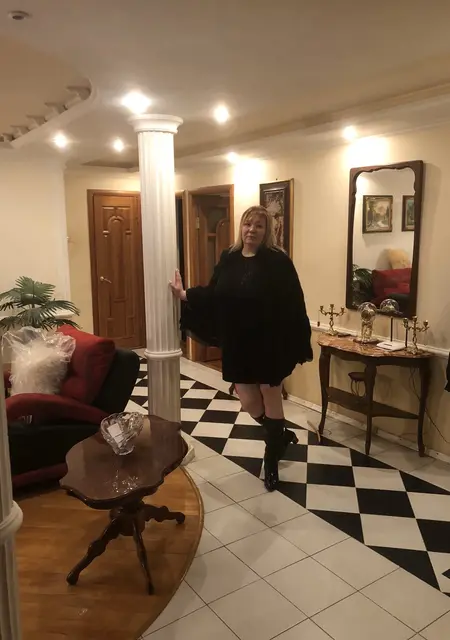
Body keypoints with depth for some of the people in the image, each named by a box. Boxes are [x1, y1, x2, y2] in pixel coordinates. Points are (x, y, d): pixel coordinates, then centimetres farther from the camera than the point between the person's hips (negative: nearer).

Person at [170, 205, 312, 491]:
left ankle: (271, 460, 28)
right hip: (238, 345, 5)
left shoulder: (278, 261, -11)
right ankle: (281, 436, 41)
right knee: (249, 401, 12)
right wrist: (184, 295, -1)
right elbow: (212, 295, 8)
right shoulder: (229, 258, 4)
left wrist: (298, 346, -13)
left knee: (271, 399, 9)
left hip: (270, 344, -4)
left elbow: (294, 306, -12)